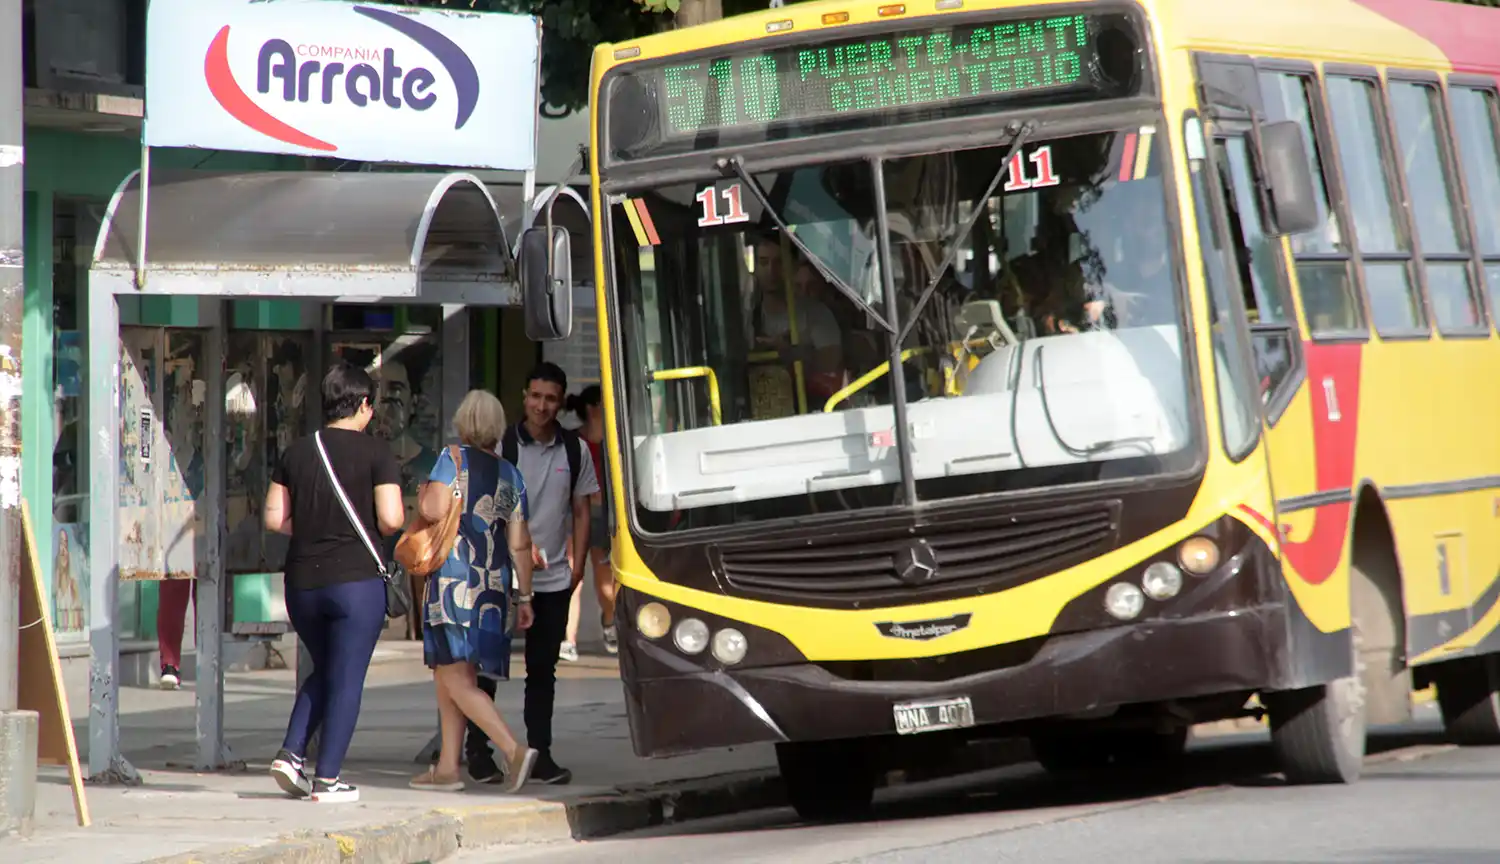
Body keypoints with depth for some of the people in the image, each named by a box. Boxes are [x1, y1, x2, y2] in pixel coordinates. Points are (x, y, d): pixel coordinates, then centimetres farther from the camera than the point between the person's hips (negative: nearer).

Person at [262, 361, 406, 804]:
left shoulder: (297, 451, 5)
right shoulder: (375, 452, -8)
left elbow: (274, 518, 5)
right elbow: (391, 519, -15)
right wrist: (365, 527, 6)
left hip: (302, 581, 5)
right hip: (356, 579, -5)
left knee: (323, 671, 22)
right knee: (346, 679, 3)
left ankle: (291, 753, 7)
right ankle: (327, 779, 2)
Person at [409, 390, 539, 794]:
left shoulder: (453, 459, -4)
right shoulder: (510, 475, 11)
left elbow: (435, 510, -17)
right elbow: (519, 544, 11)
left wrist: (422, 495, 6)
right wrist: (524, 597, 15)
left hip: (455, 576, -6)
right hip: (493, 581, 7)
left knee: (457, 679, -7)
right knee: (447, 675, 16)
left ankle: (514, 749, -22)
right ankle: (447, 767, 16)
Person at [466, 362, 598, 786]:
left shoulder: (574, 450, 6)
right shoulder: (502, 446, -3)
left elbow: (581, 511, 12)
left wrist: (578, 563, 3)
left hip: (554, 579, 3)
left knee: (543, 669, 7)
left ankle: (540, 753, 11)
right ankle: (477, 748, 9)